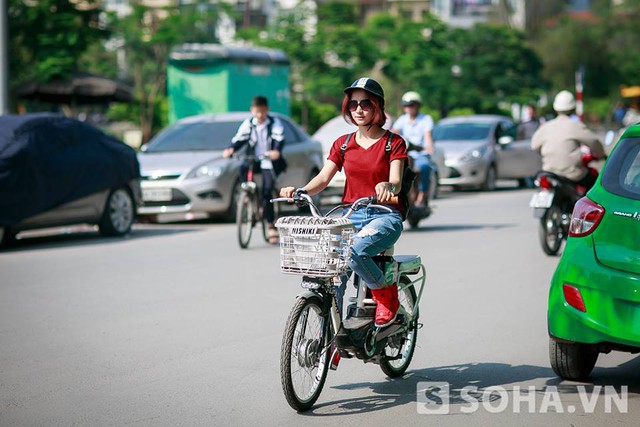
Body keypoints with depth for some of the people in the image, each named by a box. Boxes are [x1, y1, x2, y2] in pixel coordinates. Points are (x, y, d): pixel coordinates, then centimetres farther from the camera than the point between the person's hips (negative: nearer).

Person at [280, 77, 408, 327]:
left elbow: (396, 182, -12)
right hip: (350, 215, 4)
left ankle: (386, 293, -7)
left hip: (384, 215, -4)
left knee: (354, 251, -34)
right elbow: (323, 178, 2)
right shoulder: (343, 144, 14)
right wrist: (300, 191, -19)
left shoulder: (393, 143, 3)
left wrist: (387, 186, -37)